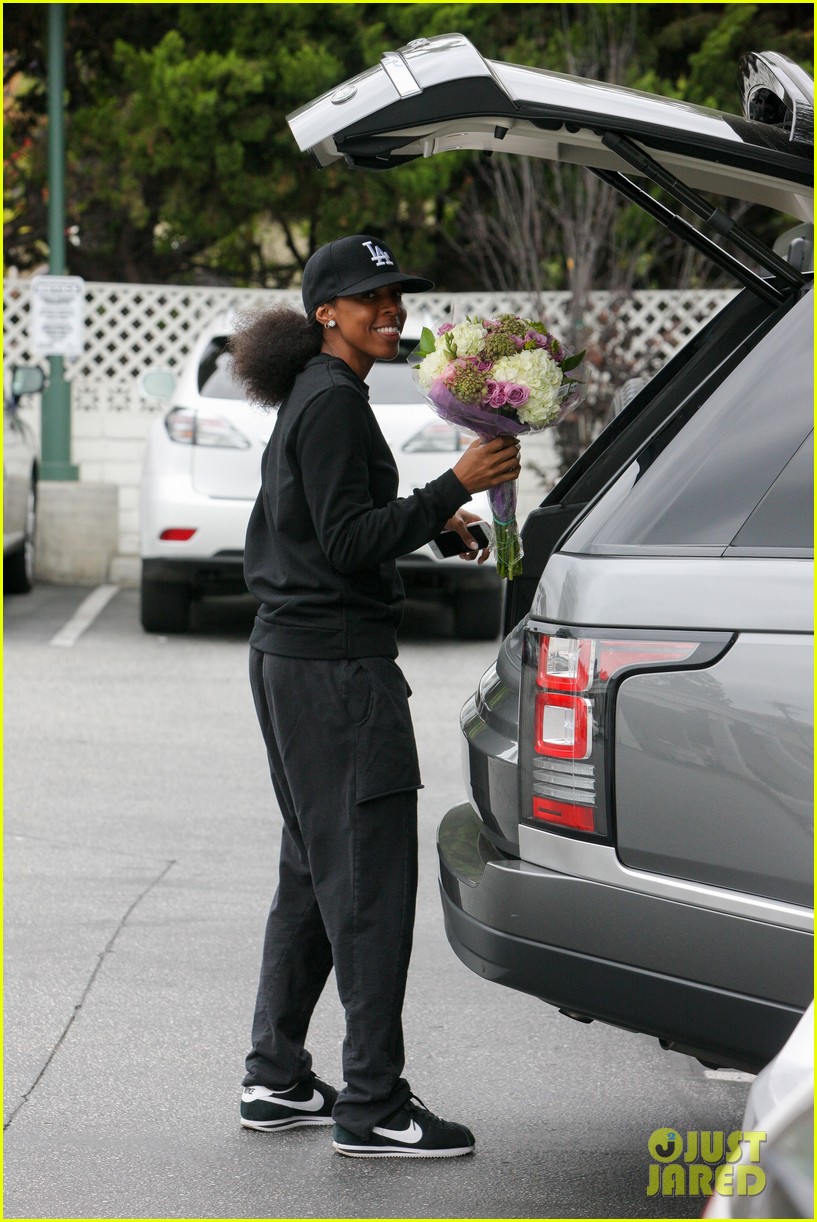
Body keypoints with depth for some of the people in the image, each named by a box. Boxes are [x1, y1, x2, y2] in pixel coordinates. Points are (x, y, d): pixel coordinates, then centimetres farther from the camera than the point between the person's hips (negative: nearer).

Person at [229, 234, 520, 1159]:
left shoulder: (310, 400, 17)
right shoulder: (332, 401, -14)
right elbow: (350, 542, -20)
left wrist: (430, 523, 26)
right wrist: (453, 488, -24)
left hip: (292, 658, 11)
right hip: (335, 665, -11)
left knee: (314, 875, 16)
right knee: (370, 881, -8)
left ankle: (276, 1081, 21)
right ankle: (373, 1109, -6)